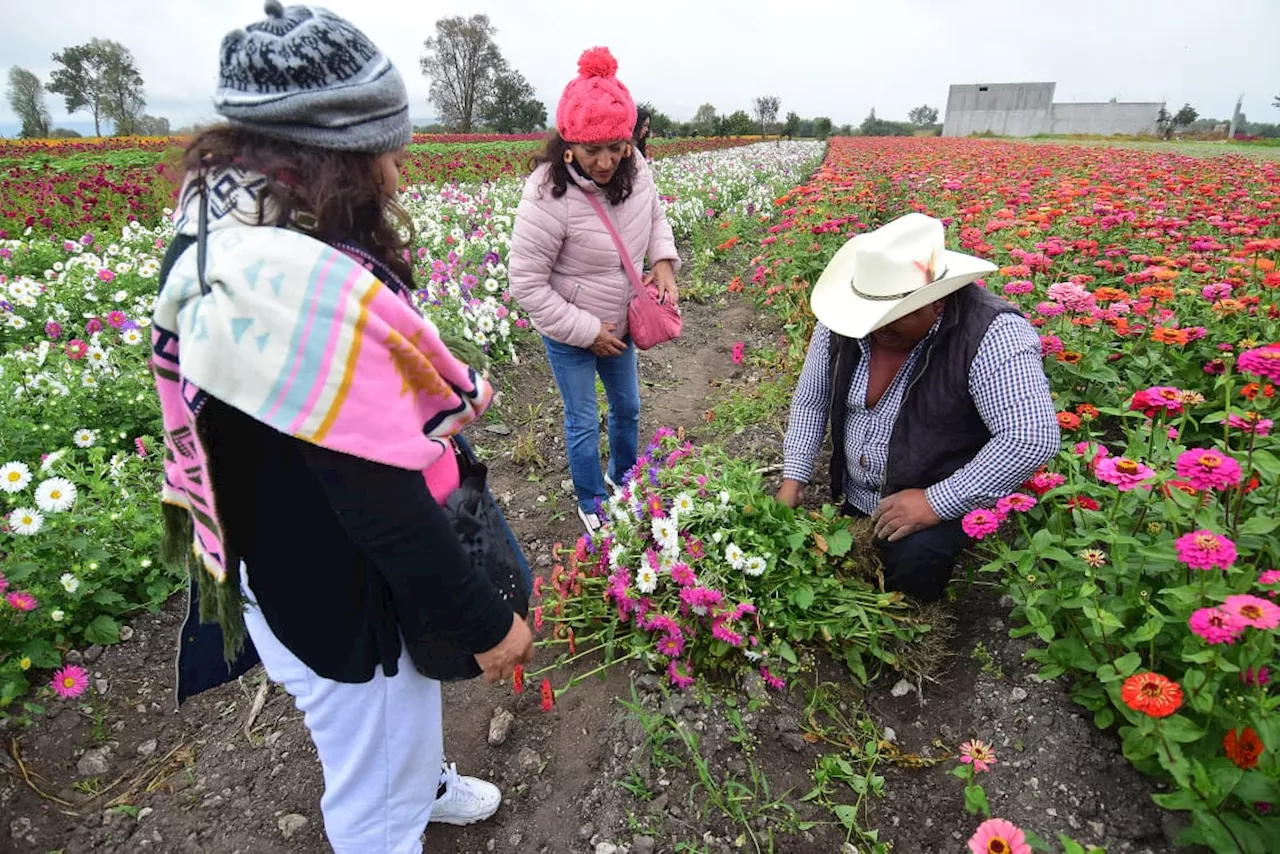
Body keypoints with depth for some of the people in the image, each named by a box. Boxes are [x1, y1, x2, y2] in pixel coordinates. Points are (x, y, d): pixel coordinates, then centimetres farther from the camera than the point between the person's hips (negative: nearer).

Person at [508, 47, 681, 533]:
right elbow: (525, 281, -24)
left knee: (628, 407, 23)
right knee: (583, 423, 10)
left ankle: (623, 475, 50)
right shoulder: (549, 196, -30)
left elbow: (655, 215, 9)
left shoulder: (633, 169, -13)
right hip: (569, 335, -6)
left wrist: (664, 261, -10)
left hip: (619, 323, 6)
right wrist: (586, 331, -21)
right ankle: (592, 503, 35)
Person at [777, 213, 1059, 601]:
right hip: (850, 499, 6)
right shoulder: (845, 321, -8)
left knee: (912, 566, -29)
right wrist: (793, 479, -2)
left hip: (944, 504, -5)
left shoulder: (992, 335, -25)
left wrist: (936, 503, -28)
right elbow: (811, 399, 4)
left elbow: (1033, 438, -29)